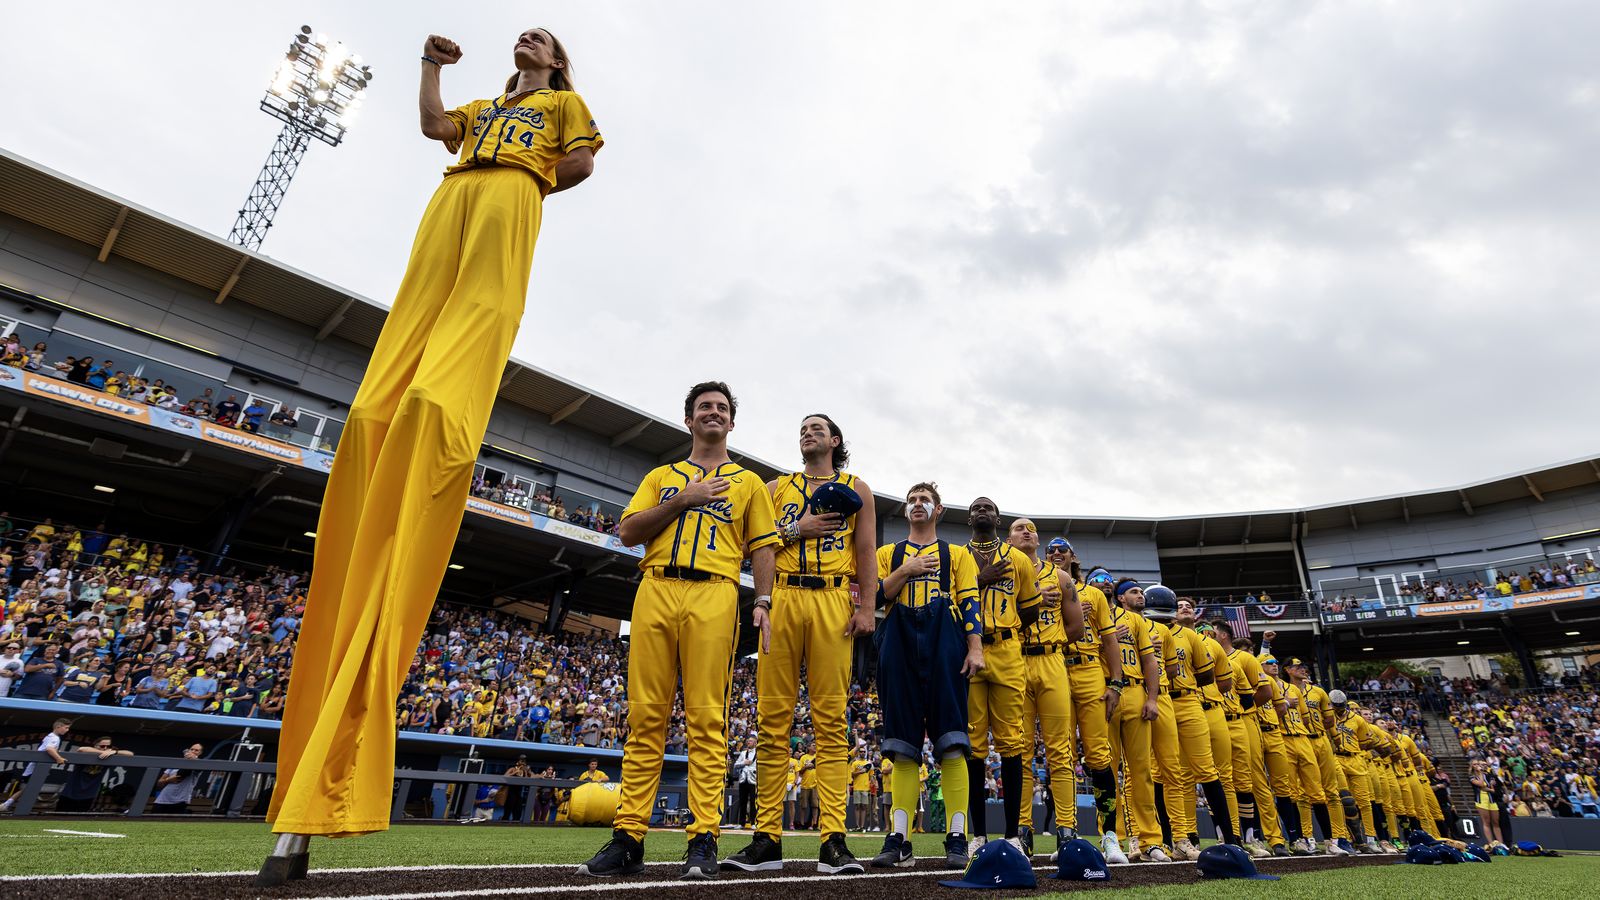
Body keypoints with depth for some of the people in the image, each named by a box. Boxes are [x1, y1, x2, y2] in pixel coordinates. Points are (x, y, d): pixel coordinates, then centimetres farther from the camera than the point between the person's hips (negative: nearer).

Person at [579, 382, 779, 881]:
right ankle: (628, 837, 5)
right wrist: (684, 499, 1)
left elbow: (762, 549, 10)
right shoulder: (662, 476, 23)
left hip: (714, 596, -2)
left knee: (706, 718, -7)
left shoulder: (748, 482, 18)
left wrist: (763, 604, -4)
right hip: (654, 591, 2)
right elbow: (628, 532, 11)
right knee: (645, 715, 0)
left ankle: (703, 839, -3)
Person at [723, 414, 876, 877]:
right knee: (773, 719, -1)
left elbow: (866, 551, 8)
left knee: (831, 720, -4)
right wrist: (794, 530, -3)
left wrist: (866, 606, -4)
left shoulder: (856, 489, 16)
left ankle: (833, 839, -2)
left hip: (833, 602, -1)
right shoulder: (776, 488, 20)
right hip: (782, 599, 2)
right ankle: (767, 838, 4)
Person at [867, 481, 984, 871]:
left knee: (951, 742, -7)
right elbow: (875, 595, 8)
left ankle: (957, 838, -3)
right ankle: (898, 838, 3)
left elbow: (970, 602, 7)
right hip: (899, 642, 2)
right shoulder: (888, 553, 21)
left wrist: (975, 648, -6)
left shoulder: (957, 554, 18)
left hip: (944, 643, -1)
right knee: (902, 743, 1)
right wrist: (906, 570, -4)